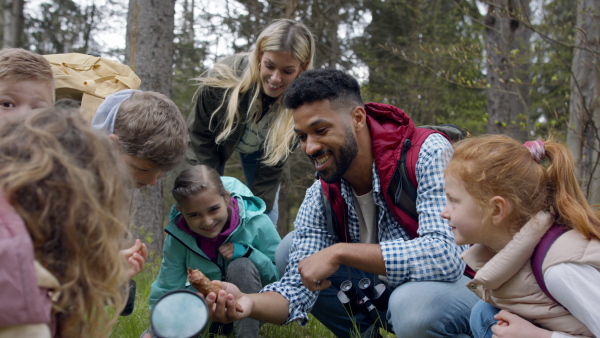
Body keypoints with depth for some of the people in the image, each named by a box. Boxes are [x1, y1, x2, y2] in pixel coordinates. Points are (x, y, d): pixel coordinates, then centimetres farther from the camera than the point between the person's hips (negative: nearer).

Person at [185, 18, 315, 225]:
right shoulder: (221, 78, -39)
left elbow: (275, 161, -22)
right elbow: (200, 136, -24)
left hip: (259, 149, 1)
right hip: (216, 139, -1)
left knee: (266, 212, -1)